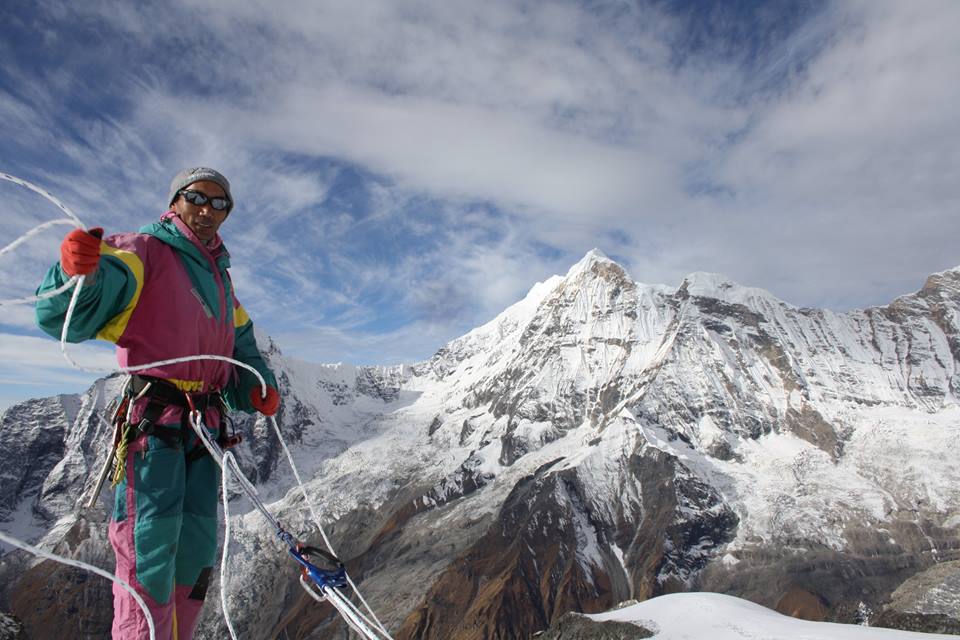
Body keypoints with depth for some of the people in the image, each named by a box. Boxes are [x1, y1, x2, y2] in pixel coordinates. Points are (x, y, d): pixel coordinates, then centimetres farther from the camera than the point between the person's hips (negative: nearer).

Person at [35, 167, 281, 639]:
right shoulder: (144, 250, 3)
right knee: (150, 545, -10)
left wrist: (257, 388, 6)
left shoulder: (221, 278, 23)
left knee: (195, 550, 11)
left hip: (207, 421, 7)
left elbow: (242, 347, 26)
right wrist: (79, 271, -32)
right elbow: (65, 316, -10)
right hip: (153, 411, -6)